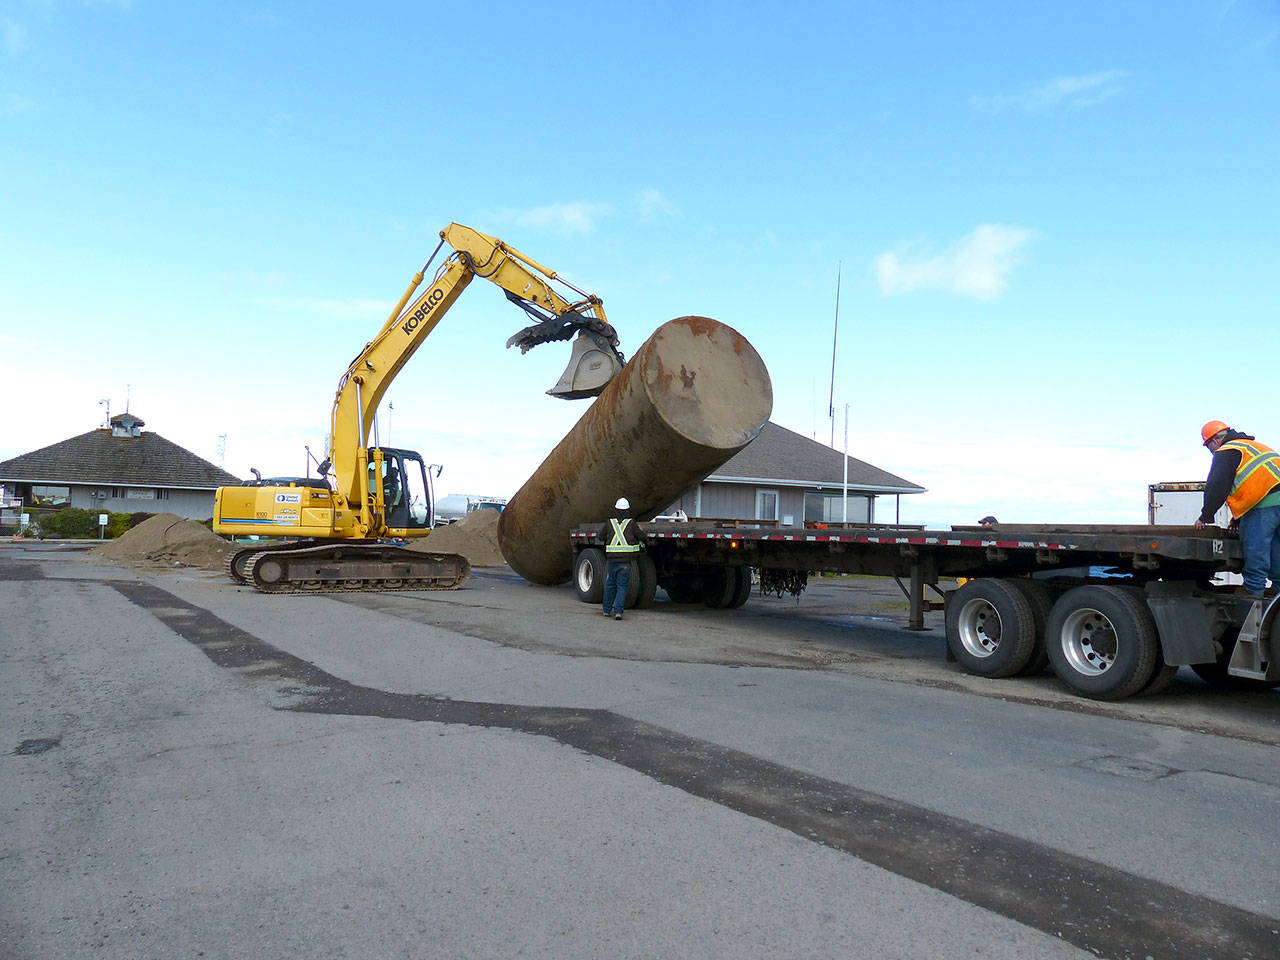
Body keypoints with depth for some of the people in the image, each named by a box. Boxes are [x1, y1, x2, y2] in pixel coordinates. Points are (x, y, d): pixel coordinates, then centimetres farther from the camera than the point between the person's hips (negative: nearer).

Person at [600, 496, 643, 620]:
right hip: (625, 560, -3)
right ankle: (618, 611, -10)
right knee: (622, 586, 1)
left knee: (610, 584, 18)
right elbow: (640, 536, 1)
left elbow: (601, 534, 16)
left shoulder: (610, 523, 3)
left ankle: (607, 609, 25)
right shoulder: (631, 523, -5)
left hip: (612, 560, 3)